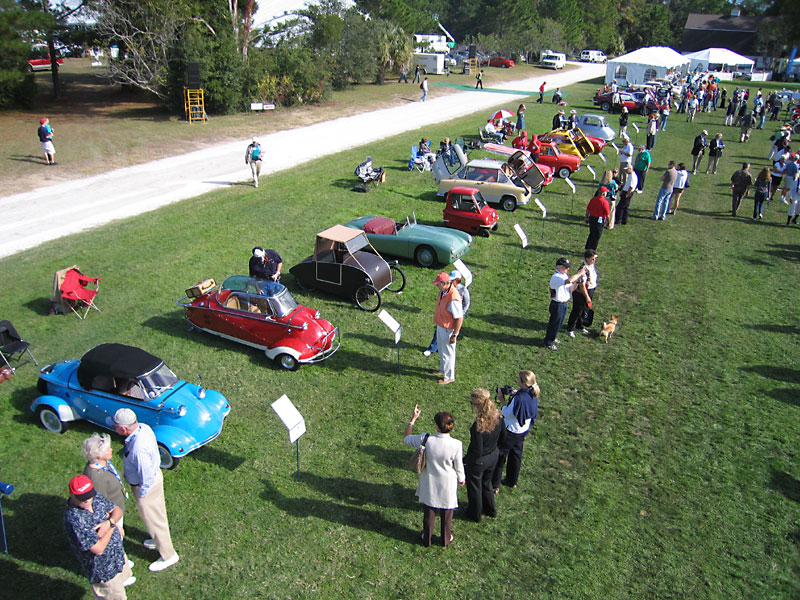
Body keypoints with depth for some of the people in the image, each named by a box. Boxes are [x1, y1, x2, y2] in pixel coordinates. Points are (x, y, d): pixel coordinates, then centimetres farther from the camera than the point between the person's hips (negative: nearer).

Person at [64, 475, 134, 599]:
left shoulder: (96, 498, -12)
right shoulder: (74, 520, -34)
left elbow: (118, 510, -3)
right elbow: (98, 549, -32)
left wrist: (109, 522, -24)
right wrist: (112, 526, -20)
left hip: (117, 551, 7)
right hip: (103, 569, -7)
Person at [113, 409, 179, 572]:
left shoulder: (138, 448, -39)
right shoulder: (143, 427, -13)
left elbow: (146, 477, -30)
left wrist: (141, 494, -13)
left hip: (146, 485, -9)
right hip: (155, 474, 9)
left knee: (153, 518, 12)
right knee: (156, 514, 29)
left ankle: (168, 555, 31)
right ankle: (159, 540, 54)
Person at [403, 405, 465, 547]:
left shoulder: (426, 440, -27)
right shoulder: (456, 445, -28)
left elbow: (406, 439, -8)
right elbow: (458, 467, -12)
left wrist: (413, 419, -2)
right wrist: (461, 479, 9)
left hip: (429, 486, 1)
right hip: (448, 486, -1)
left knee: (429, 513, 24)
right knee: (447, 514, 24)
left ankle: (427, 539, 44)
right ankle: (446, 539, 45)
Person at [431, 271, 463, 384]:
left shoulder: (453, 299, -34)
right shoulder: (443, 291, -4)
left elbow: (459, 318, -28)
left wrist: (454, 335, -22)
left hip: (448, 329, -9)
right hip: (440, 326, 9)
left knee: (448, 353, 8)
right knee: (441, 350, 27)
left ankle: (449, 376, 27)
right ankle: (443, 369, 49)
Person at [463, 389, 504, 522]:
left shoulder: (478, 426, -36)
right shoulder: (498, 417, -17)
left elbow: (477, 452, -28)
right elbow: (503, 438, 0)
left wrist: (464, 461, -12)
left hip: (478, 462, -6)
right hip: (493, 457, 6)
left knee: (474, 488, 22)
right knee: (486, 483, 32)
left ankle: (475, 514, 44)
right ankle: (490, 510, 52)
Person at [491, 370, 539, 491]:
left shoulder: (519, 398, -34)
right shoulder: (533, 396, -9)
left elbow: (507, 414, -23)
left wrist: (502, 400, -12)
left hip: (510, 432, -7)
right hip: (523, 431, 7)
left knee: (499, 457, 11)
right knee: (516, 456, 25)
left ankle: (495, 485, 23)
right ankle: (513, 482, 41)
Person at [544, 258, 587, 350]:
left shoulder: (565, 275, 5)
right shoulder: (556, 277, -25)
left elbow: (571, 289, 6)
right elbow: (569, 281, -44)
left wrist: (577, 280, -9)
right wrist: (579, 273, -31)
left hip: (564, 304, 9)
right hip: (557, 305, -9)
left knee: (559, 323, 23)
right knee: (554, 323, 5)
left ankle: (552, 337, 44)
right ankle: (548, 342, 22)